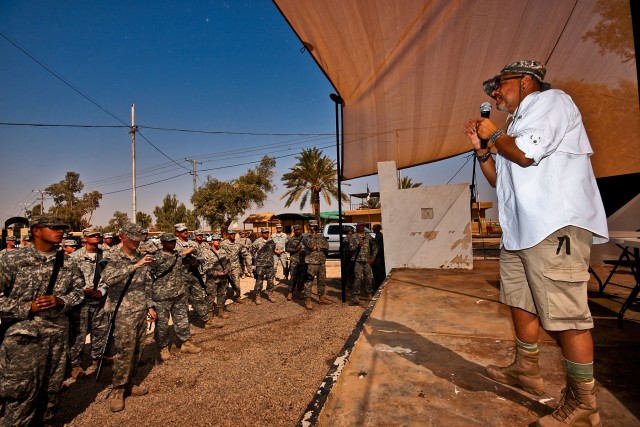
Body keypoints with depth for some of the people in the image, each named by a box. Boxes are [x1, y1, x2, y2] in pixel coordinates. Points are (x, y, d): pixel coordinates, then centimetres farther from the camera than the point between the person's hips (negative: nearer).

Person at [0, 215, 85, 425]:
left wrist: (61, 301, -10)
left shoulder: (67, 262, 2)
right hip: (23, 336, -4)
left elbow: (79, 290, 9)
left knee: (52, 387, 17)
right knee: (21, 392, 5)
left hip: (57, 334, 4)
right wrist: (28, 307, -16)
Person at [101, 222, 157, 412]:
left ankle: (129, 383, 28)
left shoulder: (141, 258, 9)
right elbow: (108, 278, -28)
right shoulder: (114, 258, -8)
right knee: (125, 352, -3)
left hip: (141, 311, 6)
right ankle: (117, 391, 13)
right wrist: (135, 266, -33)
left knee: (137, 350, 12)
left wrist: (150, 306, 12)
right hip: (123, 313, -6)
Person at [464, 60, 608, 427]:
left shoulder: (551, 100, -2)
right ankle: (527, 371, 31)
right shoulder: (518, 125, 24)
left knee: (566, 314, -6)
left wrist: (494, 134, -2)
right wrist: (482, 148, 14)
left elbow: (526, 153, -20)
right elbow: (500, 180, 25)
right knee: (521, 300, 16)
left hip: (555, 228, -10)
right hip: (521, 230, 10)